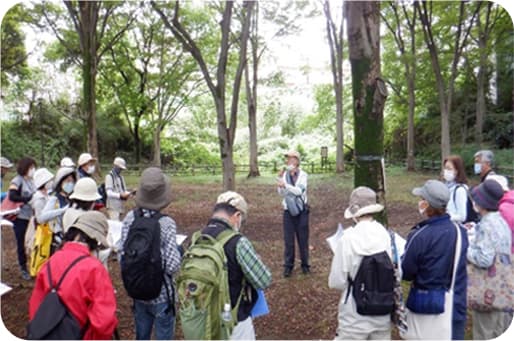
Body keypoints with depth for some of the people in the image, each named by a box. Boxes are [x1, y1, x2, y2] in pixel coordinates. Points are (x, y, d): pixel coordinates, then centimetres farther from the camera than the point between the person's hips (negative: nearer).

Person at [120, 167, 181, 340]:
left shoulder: (130, 218, -9)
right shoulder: (167, 224, -22)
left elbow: (122, 254, -5)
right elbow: (172, 265, -22)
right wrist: (180, 251, -3)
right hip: (161, 294, -5)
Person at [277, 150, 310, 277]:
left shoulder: (303, 175, -8)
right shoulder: (284, 175, -3)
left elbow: (299, 191, -22)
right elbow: (282, 193, -9)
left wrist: (285, 185, -34)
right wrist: (280, 179, -22)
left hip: (301, 211, -1)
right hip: (288, 212, 1)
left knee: (303, 239, 8)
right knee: (288, 240, 4)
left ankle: (305, 264, 23)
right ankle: (288, 265, 14)